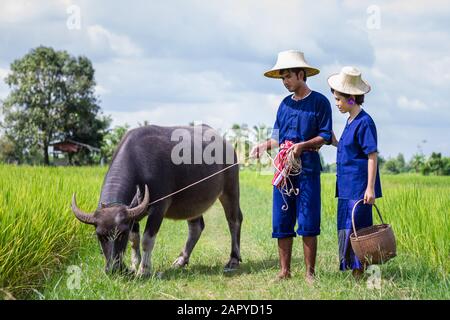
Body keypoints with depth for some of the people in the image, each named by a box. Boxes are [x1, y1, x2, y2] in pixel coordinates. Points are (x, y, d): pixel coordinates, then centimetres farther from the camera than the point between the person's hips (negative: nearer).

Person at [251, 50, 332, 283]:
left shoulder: (319, 102, -1)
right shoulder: (285, 104, 15)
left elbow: (325, 136, -4)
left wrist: (302, 145, -18)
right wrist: (265, 145, -1)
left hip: (308, 169, -5)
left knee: (308, 223, -4)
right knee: (281, 223, 5)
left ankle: (310, 273, 4)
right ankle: (284, 272, 13)